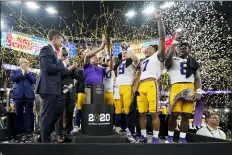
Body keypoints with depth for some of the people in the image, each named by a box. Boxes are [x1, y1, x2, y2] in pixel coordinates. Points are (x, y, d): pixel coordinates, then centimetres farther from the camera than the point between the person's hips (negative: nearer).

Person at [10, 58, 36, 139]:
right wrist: (23, 73, -2)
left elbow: (34, 81, 1)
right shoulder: (15, 71, 15)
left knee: (29, 113, -1)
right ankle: (20, 130, 12)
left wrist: (27, 72, -1)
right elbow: (13, 78, -6)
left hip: (29, 95, 1)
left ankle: (29, 130, 3)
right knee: (19, 113, 3)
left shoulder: (31, 72, 18)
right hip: (19, 95, -1)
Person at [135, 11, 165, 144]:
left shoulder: (158, 56, 12)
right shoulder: (143, 62, 32)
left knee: (154, 113, -6)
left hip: (151, 85, -7)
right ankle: (143, 136, 18)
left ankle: (155, 139, 2)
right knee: (142, 113, 8)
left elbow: (162, 38, 1)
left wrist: (159, 21, -4)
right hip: (141, 87, 7)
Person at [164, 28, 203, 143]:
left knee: (186, 115, 2)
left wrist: (199, 91, 2)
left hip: (190, 88, 3)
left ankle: (182, 139, 13)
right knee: (174, 114, -8)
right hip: (176, 87, -3)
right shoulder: (173, 60, 13)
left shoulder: (193, 62, 23)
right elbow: (168, 57, -13)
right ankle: (170, 137, 8)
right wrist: (175, 42, -14)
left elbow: (197, 78, 17)